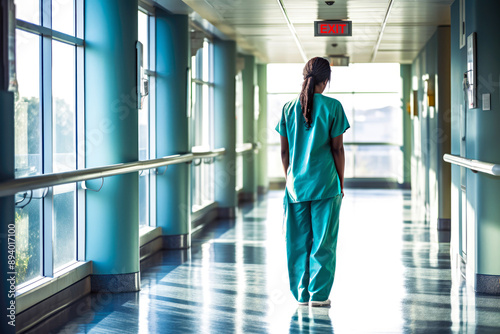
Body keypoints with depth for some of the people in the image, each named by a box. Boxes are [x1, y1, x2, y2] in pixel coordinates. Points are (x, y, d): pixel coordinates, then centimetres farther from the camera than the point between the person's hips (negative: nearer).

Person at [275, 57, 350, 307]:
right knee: (323, 241, 5)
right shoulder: (332, 107, -6)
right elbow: (337, 149, -4)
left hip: (296, 183, 3)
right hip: (325, 183, -3)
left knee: (298, 241, 9)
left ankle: (301, 294, 14)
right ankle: (318, 295, 8)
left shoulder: (289, 108, 3)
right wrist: (341, 183, 5)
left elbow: (284, 151, 6)